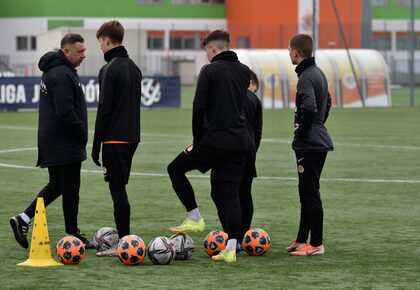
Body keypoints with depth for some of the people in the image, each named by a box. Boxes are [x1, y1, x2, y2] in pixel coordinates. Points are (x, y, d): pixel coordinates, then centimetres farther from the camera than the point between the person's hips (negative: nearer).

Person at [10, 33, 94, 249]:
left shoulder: (53, 70, 15)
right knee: (70, 188, 0)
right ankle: (73, 235, 8)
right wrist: (82, 133, -14)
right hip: (65, 143, -10)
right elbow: (65, 111, -26)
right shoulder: (62, 75, -19)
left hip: (51, 141, 10)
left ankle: (23, 219, 9)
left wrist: (80, 133, 18)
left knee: (56, 185, 16)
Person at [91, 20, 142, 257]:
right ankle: (124, 239, 16)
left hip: (115, 138, -8)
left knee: (117, 188, -6)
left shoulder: (110, 70, -12)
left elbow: (104, 109, -15)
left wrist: (96, 145, -11)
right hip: (132, 136, 8)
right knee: (120, 188, 14)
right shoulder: (134, 67, 14)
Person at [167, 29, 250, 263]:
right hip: (239, 142, 6)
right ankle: (231, 248, 0)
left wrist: (197, 140, -2)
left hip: (214, 139, -6)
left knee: (175, 169, 15)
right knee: (231, 193, 6)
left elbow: (199, 107, -13)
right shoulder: (244, 71, 11)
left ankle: (195, 218, 12)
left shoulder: (210, 70, -9)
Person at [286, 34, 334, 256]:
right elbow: (327, 103, 26)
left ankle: (316, 244, -3)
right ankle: (302, 240, 23)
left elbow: (309, 109, -30)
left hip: (309, 145, -10)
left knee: (310, 193, -5)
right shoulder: (319, 73, 13)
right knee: (307, 193, 16)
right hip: (319, 142, 10)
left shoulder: (306, 77, -17)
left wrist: (301, 132, -16)